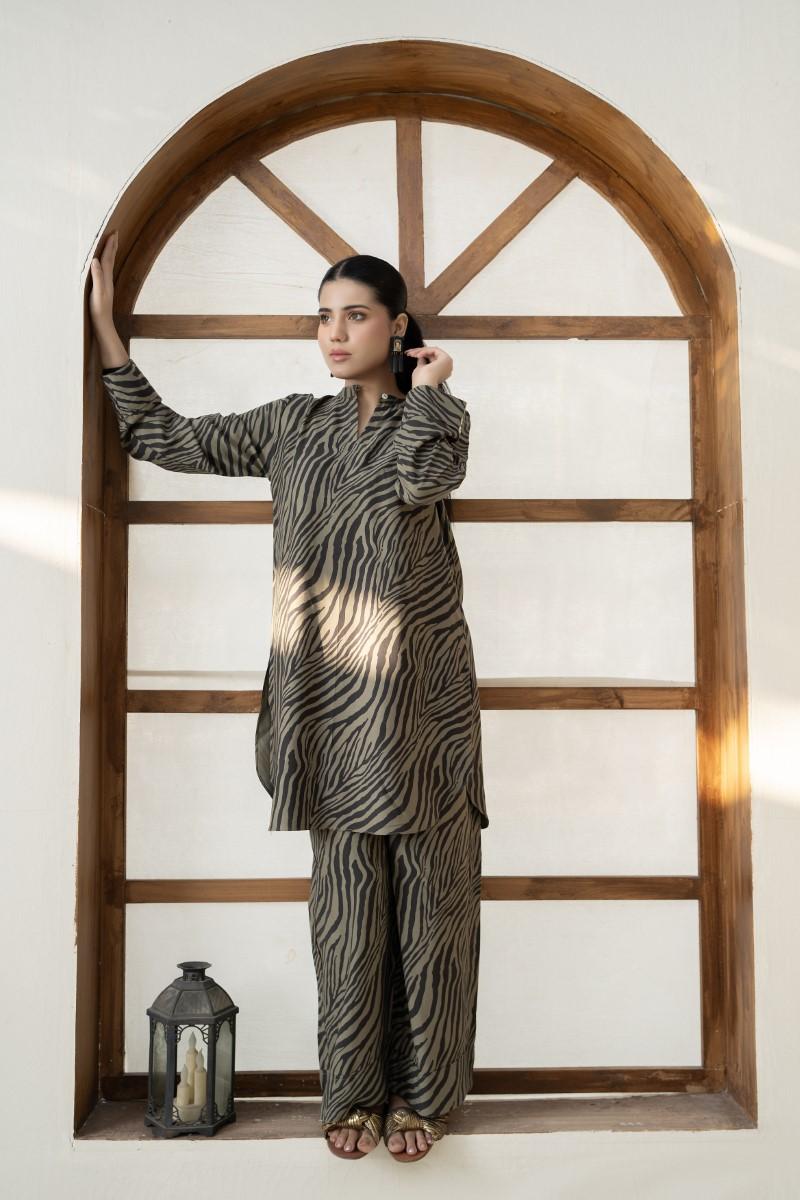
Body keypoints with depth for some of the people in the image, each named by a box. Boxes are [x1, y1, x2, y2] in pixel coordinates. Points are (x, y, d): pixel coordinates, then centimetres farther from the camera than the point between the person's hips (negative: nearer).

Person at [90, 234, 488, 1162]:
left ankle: (420, 1092, 19)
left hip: (419, 695, -2)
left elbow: (419, 475, -19)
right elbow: (161, 437, 15)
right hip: (332, 701, 2)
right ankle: (354, 1092, 21)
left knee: (429, 899, 3)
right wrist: (103, 320, 15)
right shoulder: (292, 425, 13)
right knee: (346, 904, 6)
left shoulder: (434, 420, 5)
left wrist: (427, 384, -3)